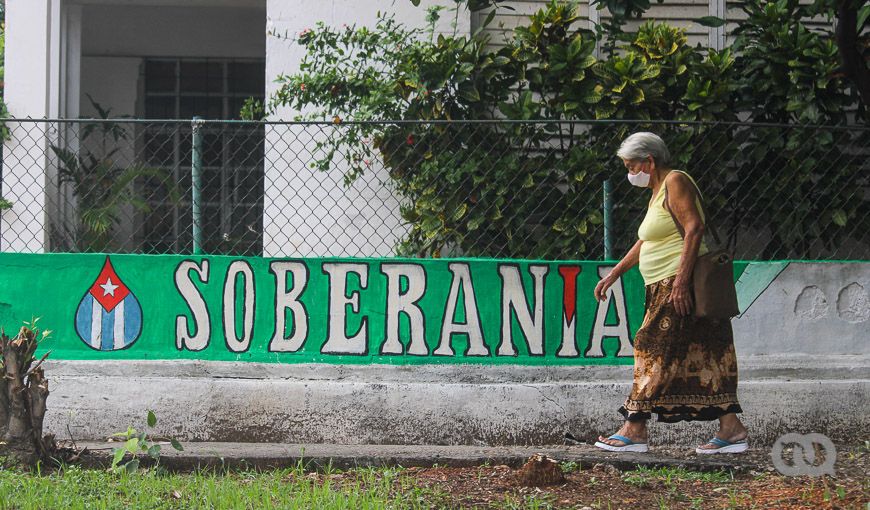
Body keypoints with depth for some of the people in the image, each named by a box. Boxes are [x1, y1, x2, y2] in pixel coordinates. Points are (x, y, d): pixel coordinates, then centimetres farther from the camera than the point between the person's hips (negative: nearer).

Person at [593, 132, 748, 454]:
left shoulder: (675, 182, -9)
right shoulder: (658, 191, 21)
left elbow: (694, 228, -20)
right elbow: (645, 242, 29)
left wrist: (681, 280, -26)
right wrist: (615, 274, 28)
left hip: (680, 287, -10)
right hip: (665, 288, 10)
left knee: (655, 352, -7)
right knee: (704, 358, 6)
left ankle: (634, 431, -5)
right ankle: (731, 429, 4)